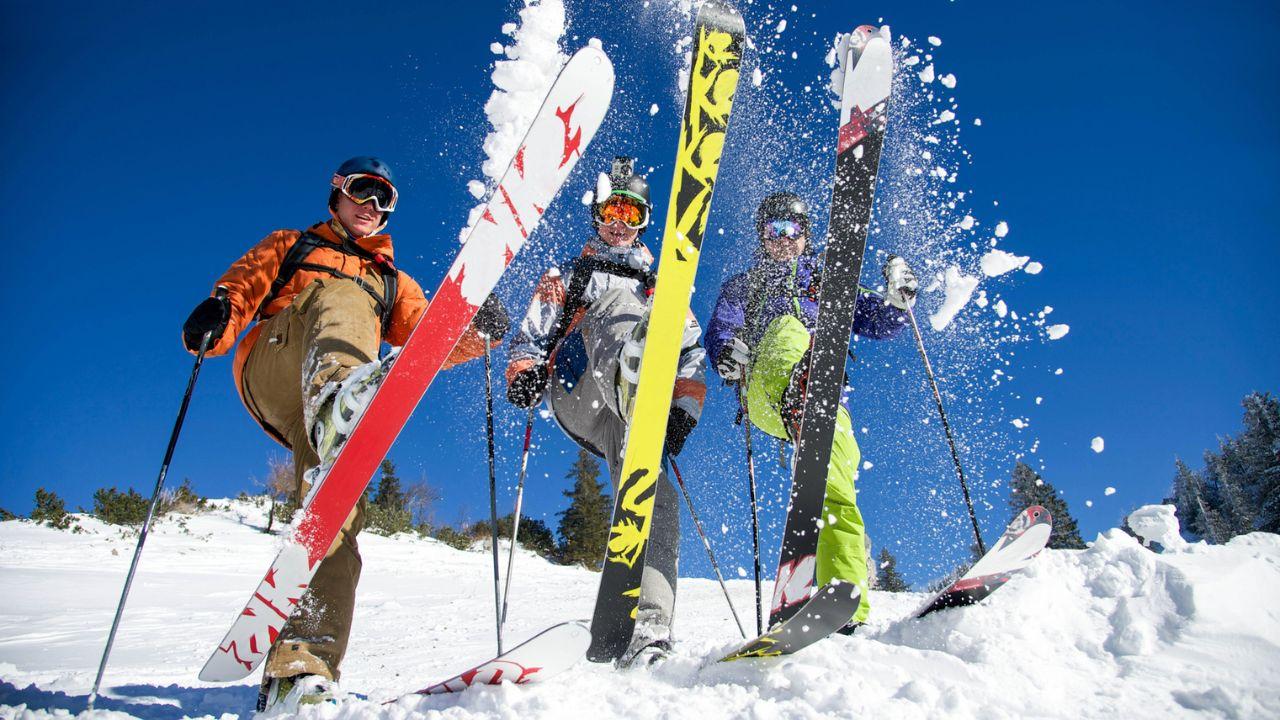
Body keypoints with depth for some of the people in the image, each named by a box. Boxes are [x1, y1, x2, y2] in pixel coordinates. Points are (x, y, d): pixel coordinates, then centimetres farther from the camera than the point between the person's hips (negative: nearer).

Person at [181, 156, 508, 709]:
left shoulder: (392, 281, 36)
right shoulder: (290, 246, 33)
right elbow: (243, 284, 15)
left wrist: (476, 332, -2)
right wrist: (219, 310, -10)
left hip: (319, 408, 2)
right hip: (270, 367, -2)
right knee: (341, 296, -31)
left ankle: (298, 669, -33)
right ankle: (336, 398, -64)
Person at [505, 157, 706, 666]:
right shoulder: (567, 277, 31)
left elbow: (691, 352, 19)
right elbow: (531, 339, 21)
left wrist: (685, 408, 1)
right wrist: (523, 375, -2)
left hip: (633, 417, 2)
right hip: (577, 396, -1)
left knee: (654, 494, -24)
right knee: (616, 305, -26)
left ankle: (649, 626, -33)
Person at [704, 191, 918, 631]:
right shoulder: (742, 286, 28)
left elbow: (878, 324, 19)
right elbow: (719, 330, 11)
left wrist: (897, 299, -3)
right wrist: (726, 352, -13)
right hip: (763, 392, -1)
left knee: (836, 488, -19)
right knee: (787, 326, -30)